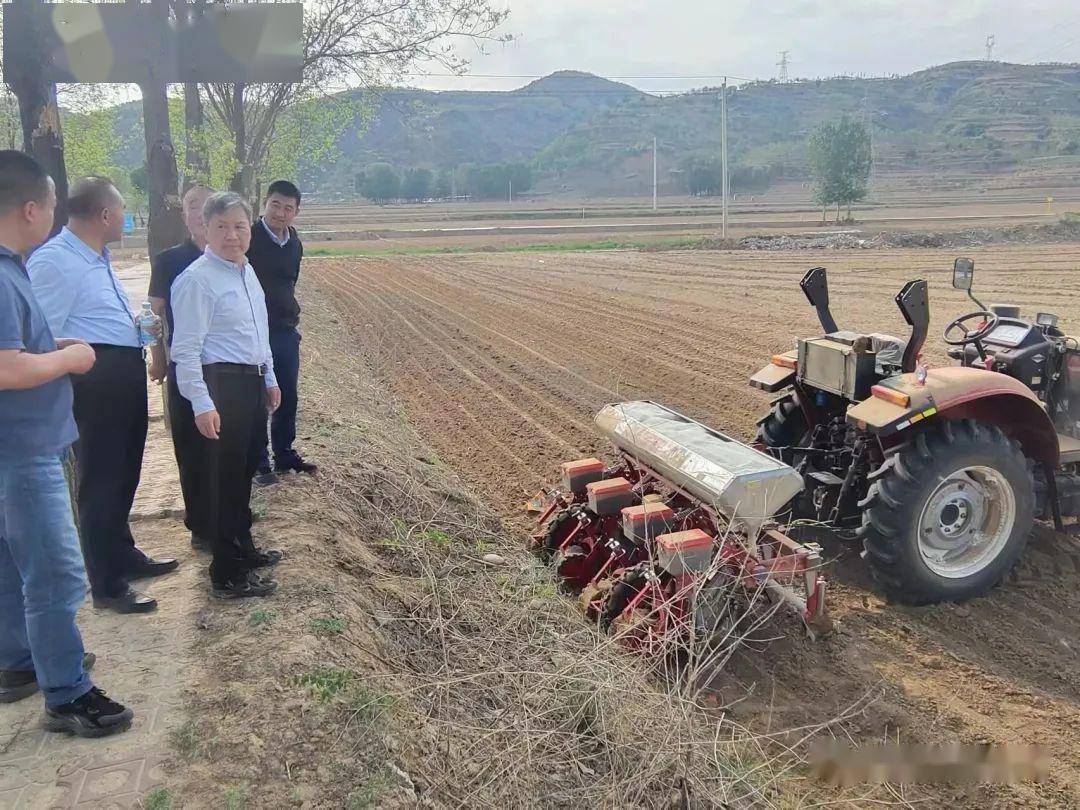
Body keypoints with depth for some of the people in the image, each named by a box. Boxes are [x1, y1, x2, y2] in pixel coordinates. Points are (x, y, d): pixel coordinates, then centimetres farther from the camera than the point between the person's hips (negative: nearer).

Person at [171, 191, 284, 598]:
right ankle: (228, 575, 11)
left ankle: (242, 547, 38)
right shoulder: (198, 279, -16)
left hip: (252, 382, 9)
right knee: (223, 477, 0)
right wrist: (202, 404, -21)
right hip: (221, 385, -9)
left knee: (243, 473, 21)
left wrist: (269, 379, 23)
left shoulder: (247, 271, 11)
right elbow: (186, 349, -18)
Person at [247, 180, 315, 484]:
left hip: (286, 331, 6)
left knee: (287, 397, 13)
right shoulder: (248, 239, -12)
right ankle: (259, 462, 13)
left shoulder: (294, 244, 7)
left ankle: (285, 454, 27)